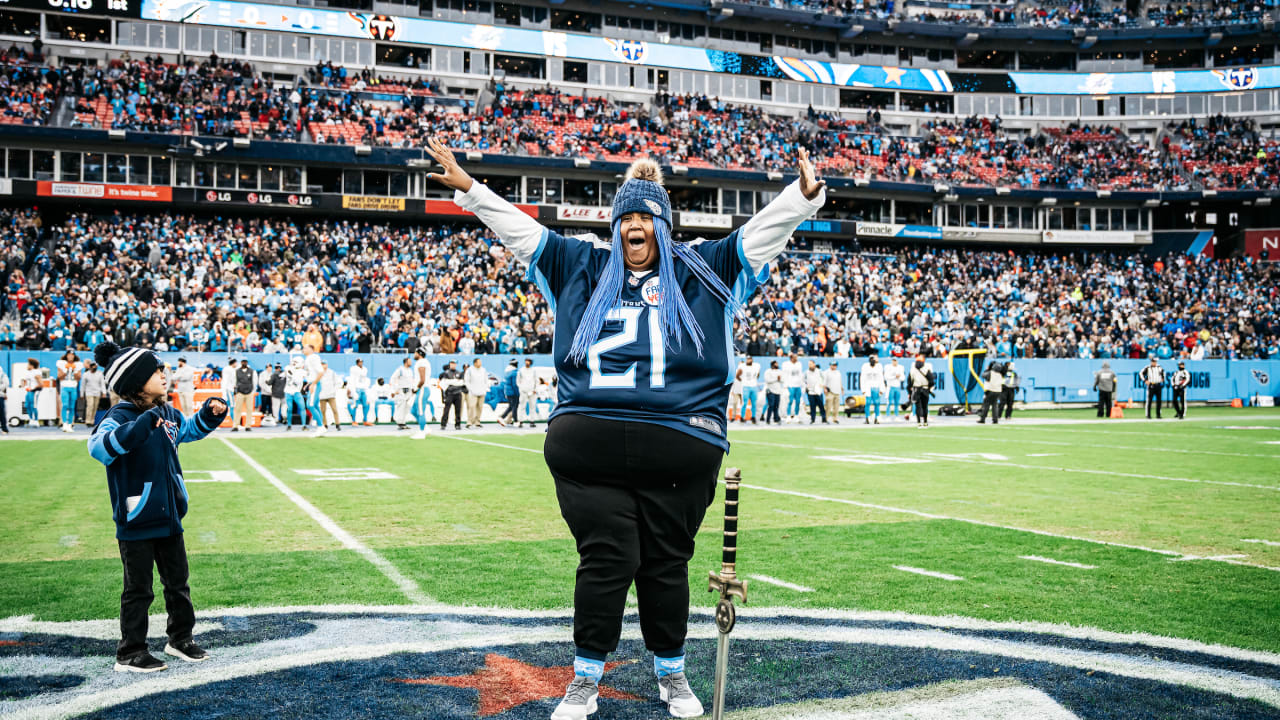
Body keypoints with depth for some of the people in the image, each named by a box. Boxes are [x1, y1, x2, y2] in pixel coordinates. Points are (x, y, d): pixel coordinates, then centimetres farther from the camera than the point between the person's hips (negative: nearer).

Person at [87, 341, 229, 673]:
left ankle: (180, 639, 33)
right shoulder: (120, 416, -18)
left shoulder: (168, 414, 6)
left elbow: (189, 429, 27)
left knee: (178, 582, 18)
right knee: (139, 590, 3)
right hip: (136, 521, -7)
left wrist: (210, 415, 9)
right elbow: (99, 447, -37)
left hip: (169, 516, 7)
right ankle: (131, 653, 16)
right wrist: (140, 426, -47)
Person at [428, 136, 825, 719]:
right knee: (606, 559, 1)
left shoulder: (701, 270, 12)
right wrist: (467, 188, 13)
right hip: (588, 446, 1)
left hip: (679, 449, 0)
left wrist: (804, 196, -7)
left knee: (666, 563, 8)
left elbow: (764, 232, 7)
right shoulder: (582, 267, 15)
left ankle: (672, 672, 28)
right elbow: (520, 229, 17)